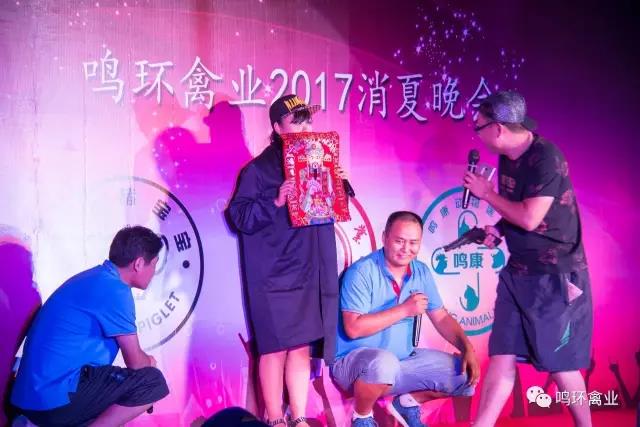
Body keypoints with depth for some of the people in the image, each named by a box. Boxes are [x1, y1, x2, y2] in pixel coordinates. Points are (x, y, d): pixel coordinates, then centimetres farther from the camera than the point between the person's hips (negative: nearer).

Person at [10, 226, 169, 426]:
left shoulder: (94, 277, 15)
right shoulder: (114, 290, -13)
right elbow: (135, 361, -5)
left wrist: (143, 361, 26)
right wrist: (149, 361, 15)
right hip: (56, 399, -10)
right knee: (153, 382, -7)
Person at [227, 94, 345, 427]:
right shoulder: (259, 169, -5)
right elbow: (239, 216, -11)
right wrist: (275, 202, -22)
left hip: (308, 272, 6)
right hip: (273, 275, -5)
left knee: (302, 347, 8)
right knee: (276, 347, -3)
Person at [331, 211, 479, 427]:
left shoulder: (421, 272, 2)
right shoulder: (362, 272, -18)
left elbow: (441, 318, 7)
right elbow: (354, 328, -25)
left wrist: (468, 349, -9)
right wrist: (404, 310, -24)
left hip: (404, 360, 6)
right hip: (355, 361, -6)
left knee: (467, 373, -3)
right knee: (383, 363, -40)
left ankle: (408, 401, 17)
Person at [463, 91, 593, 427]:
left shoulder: (546, 157, -18)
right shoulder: (507, 159, 7)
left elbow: (530, 217, -24)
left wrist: (486, 193, -12)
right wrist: (498, 229, 1)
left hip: (555, 276, -7)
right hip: (518, 272, 8)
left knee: (560, 364, 4)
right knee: (502, 356, 5)